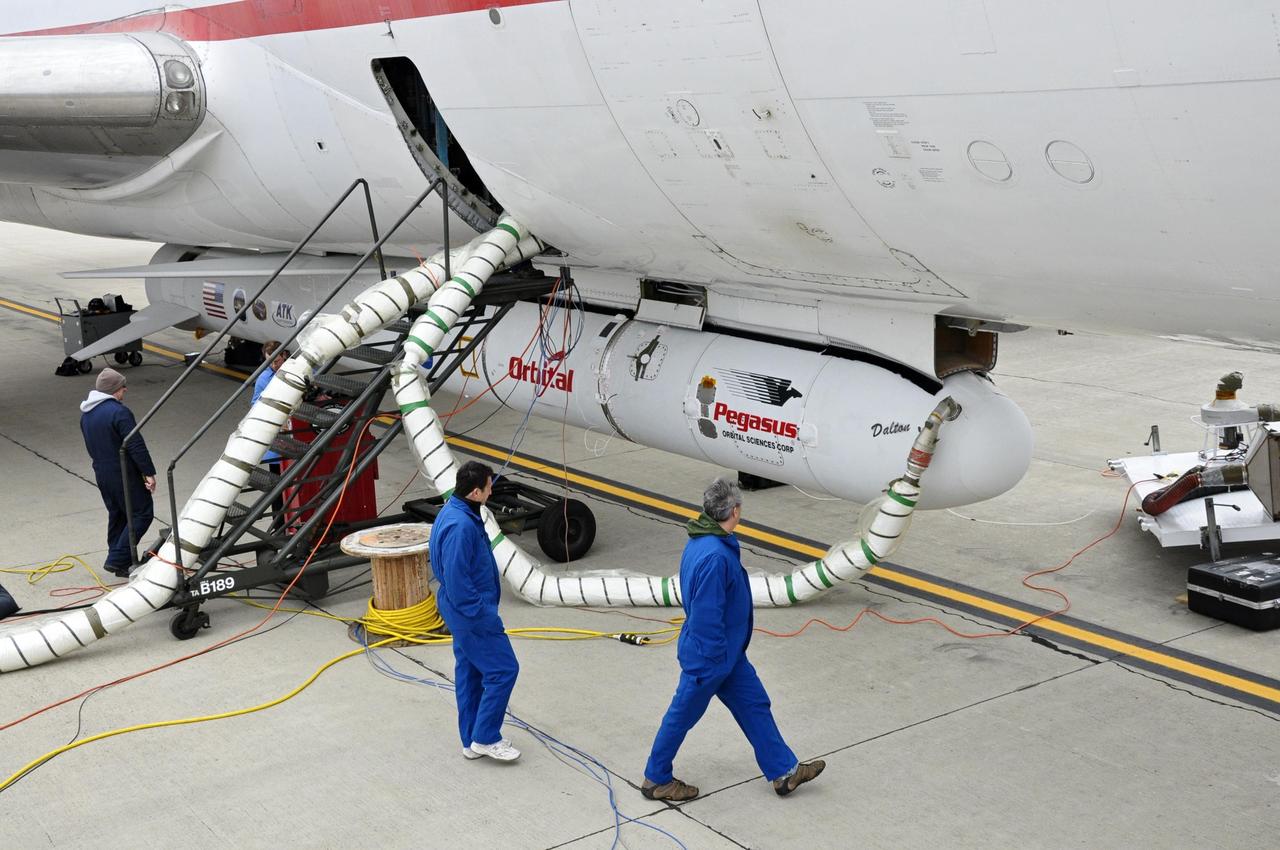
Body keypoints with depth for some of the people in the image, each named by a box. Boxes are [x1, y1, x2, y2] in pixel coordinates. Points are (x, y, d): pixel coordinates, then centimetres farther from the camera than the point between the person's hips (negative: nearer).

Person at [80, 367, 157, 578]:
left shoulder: (86, 414, 9)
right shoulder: (119, 412, -20)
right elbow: (136, 446, -20)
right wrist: (149, 473, -15)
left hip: (101, 473, 9)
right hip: (124, 474, -9)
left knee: (116, 515, 18)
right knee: (142, 513, -1)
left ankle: (120, 562, 24)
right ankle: (117, 559, -7)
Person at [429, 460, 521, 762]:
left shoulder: (454, 512, 5)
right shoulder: (460, 526, -28)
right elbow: (457, 580, -28)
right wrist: (485, 617, -21)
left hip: (463, 610, 11)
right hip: (471, 612, -11)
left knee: (469, 671, 17)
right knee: (503, 669, -2)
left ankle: (472, 742, 27)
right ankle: (485, 738, 8)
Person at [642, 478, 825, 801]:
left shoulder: (701, 541, 0)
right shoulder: (715, 556, -32)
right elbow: (705, 616, -29)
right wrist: (708, 663, -22)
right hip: (709, 657, -10)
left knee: (755, 704, 16)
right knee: (683, 716, 8)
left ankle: (784, 771, 27)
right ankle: (656, 780, 27)